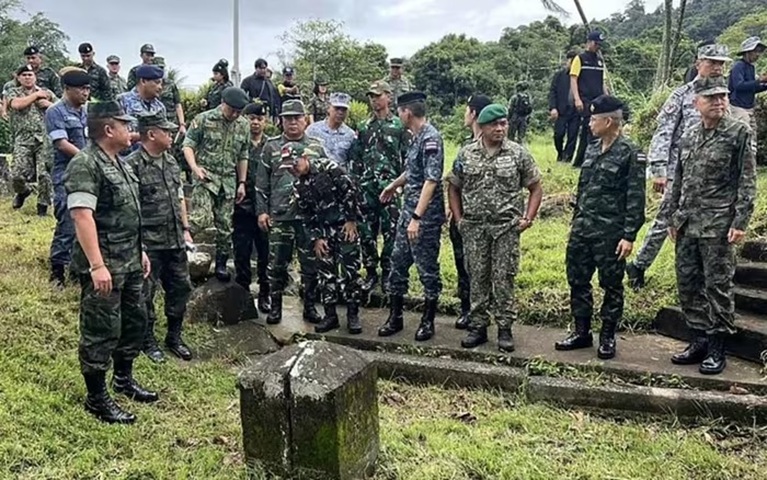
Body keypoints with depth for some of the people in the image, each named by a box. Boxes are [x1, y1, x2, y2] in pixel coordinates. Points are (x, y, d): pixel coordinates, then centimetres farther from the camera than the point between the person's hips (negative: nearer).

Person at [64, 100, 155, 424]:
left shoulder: (117, 162, 13)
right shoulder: (85, 165, -17)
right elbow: (82, 216, -25)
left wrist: (139, 251, 21)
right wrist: (97, 265, -30)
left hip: (129, 263, 10)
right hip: (104, 266, -10)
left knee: (135, 320, 19)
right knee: (101, 331, 1)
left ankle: (123, 379, 37)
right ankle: (96, 398, 15)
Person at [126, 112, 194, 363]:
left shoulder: (171, 161, 10)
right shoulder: (133, 165, -14)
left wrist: (185, 229, 12)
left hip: (175, 241, 7)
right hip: (148, 244, -7)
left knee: (180, 287, 14)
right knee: (145, 294, 7)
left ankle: (174, 336, 31)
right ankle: (148, 341, 24)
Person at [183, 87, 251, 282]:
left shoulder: (244, 126, 8)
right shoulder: (204, 119, -5)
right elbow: (188, 145, -3)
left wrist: (242, 183, 10)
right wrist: (195, 167, -19)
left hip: (229, 181, 4)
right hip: (205, 177, -4)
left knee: (225, 226, 8)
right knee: (201, 218, -22)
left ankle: (221, 264, 20)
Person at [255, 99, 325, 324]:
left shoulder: (316, 147, 9)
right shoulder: (271, 147, 7)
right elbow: (261, 182, 6)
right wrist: (261, 210, 0)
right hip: (279, 216, 0)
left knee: (311, 263, 6)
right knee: (277, 264, 5)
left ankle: (310, 306, 18)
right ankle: (275, 306, 19)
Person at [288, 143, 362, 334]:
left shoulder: (328, 167, -12)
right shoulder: (298, 185, 4)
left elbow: (350, 190, -13)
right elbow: (307, 215, 8)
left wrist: (351, 220, -12)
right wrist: (315, 238, 1)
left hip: (345, 225, -5)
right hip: (324, 230, 5)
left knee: (349, 270, -3)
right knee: (325, 272, 6)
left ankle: (353, 315, 6)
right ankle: (330, 315, 16)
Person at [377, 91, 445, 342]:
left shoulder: (431, 138, -17)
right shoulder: (417, 136, 11)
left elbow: (431, 180, -24)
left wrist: (417, 217, -28)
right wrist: (393, 185, 39)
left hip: (426, 216, -9)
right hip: (409, 210, 9)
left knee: (427, 268, 3)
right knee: (398, 262, 12)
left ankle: (428, 321, 18)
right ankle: (395, 317, 24)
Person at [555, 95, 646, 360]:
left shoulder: (629, 154, -10)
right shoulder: (592, 150, 11)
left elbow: (635, 198, -13)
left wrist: (629, 236, -16)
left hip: (610, 233, -7)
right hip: (582, 229, 7)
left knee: (611, 286, 5)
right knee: (577, 281, 11)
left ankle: (608, 337, 18)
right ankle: (581, 332, 24)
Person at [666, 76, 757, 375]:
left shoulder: (740, 133, -3)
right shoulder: (689, 137, 13)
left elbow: (747, 182, -7)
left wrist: (740, 222, -14)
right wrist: (673, 218, 15)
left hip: (718, 225, -6)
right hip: (687, 224, 6)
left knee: (717, 285, -1)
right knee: (687, 283, 10)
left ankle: (717, 348, 10)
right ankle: (699, 341, 22)